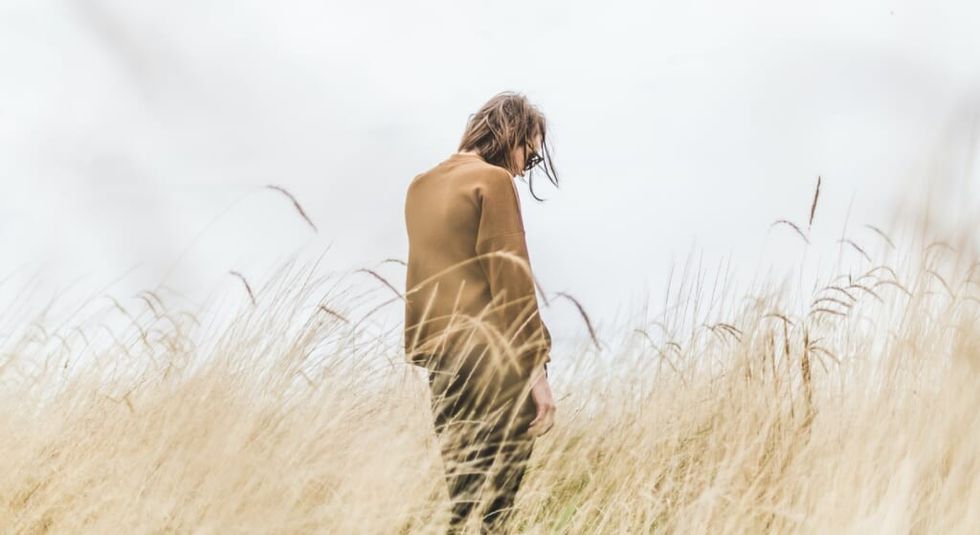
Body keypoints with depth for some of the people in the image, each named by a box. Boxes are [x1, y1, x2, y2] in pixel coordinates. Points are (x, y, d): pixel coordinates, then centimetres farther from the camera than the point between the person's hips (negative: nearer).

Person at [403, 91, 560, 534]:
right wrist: (536, 367, -13)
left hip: (440, 358, 8)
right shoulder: (493, 181, -7)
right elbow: (511, 280, -13)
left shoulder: (421, 186, 16)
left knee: (459, 494, 12)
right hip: (495, 362, -8)